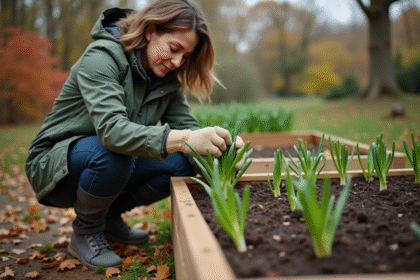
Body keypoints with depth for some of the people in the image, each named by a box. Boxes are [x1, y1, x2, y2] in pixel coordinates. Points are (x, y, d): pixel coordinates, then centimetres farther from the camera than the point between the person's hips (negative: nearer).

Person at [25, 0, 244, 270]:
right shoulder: (102, 57, -24)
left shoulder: (168, 78, -2)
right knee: (112, 155, -37)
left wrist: (221, 146, -31)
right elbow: (112, 129, -39)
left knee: (183, 163, -13)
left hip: (110, 166, 7)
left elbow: (186, 125, -8)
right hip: (54, 167, -6)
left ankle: (110, 216, 8)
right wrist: (182, 140, -53)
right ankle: (85, 233, -8)